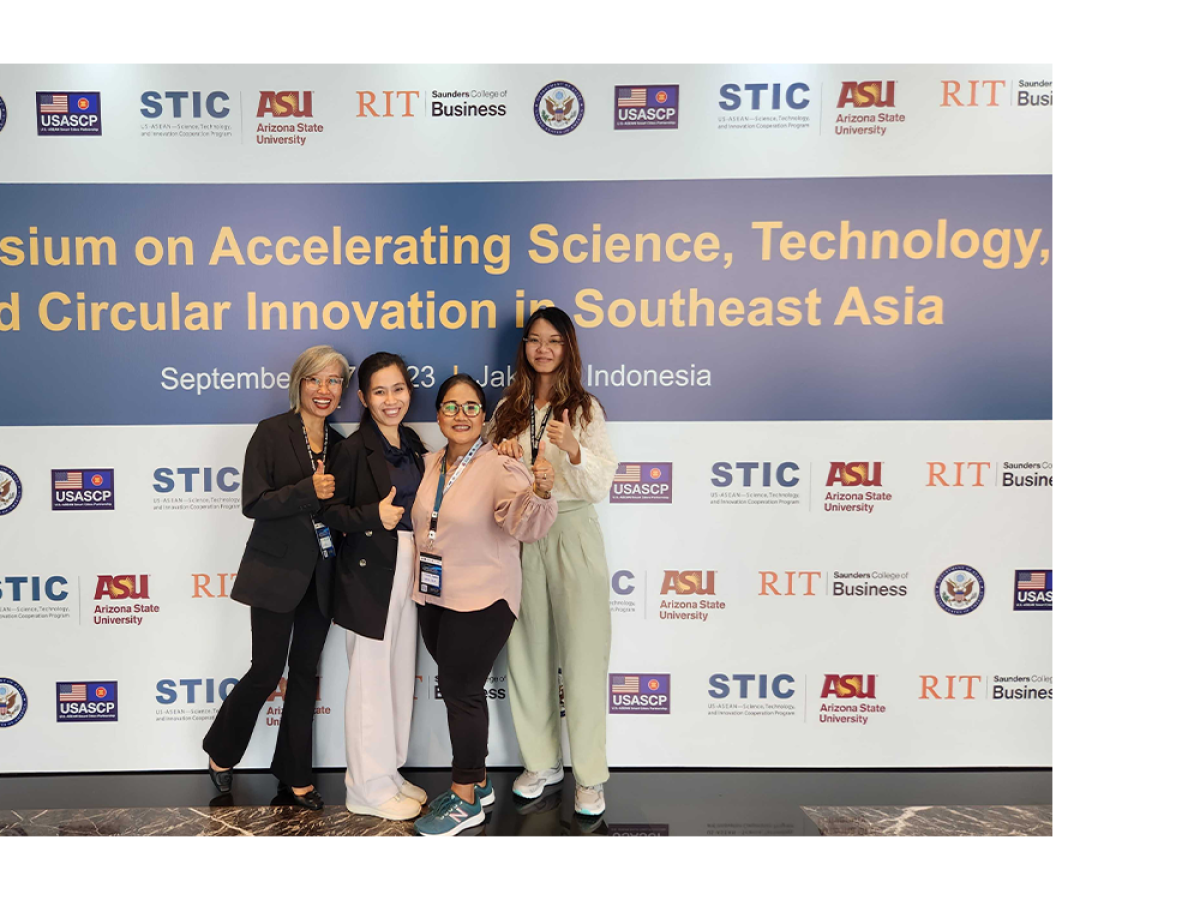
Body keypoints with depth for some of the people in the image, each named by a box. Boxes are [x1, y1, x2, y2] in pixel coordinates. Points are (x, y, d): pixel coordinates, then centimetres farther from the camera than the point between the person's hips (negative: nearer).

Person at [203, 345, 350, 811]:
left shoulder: (340, 445, 8)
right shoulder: (272, 432, -7)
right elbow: (253, 503, -14)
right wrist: (309, 490, -25)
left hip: (320, 576, 5)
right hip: (277, 573, -5)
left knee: (305, 674, 12)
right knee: (266, 672, 0)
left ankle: (295, 774, 26)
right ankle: (221, 752, 29)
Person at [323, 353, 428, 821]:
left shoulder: (412, 443, 10)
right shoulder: (354, 448, -10)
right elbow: (331, 510, -12)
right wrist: (374, 516, -27)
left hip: (409, 567, 7)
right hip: (368, 571, -7)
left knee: (400, 674, 14)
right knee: (370, 677, 1)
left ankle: (390, 773, 29)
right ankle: (370, 787, 16)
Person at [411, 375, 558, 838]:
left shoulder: (501, 466, -17)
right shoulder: (430, 465, 5)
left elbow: (525, 524, -34)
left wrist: (539, 493, -52)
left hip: (482, 601, -7)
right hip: (435, 597, 7)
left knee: (461, 692, 1)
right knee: (460, 690, 16)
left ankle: (466, 800, 19)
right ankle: (478, 782, 34)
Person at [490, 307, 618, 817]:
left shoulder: (586, 409, 0)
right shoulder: (508, 408, 11)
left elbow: (599, 489, -6)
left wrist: (573, 450, -24)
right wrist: (501, 452, -5)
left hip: (572, 533, -3)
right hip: (519, 536, 4)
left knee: (582, 655, -2)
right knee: (527, 652, 9)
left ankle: (590, 776, 11)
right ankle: (542, 762, 25)